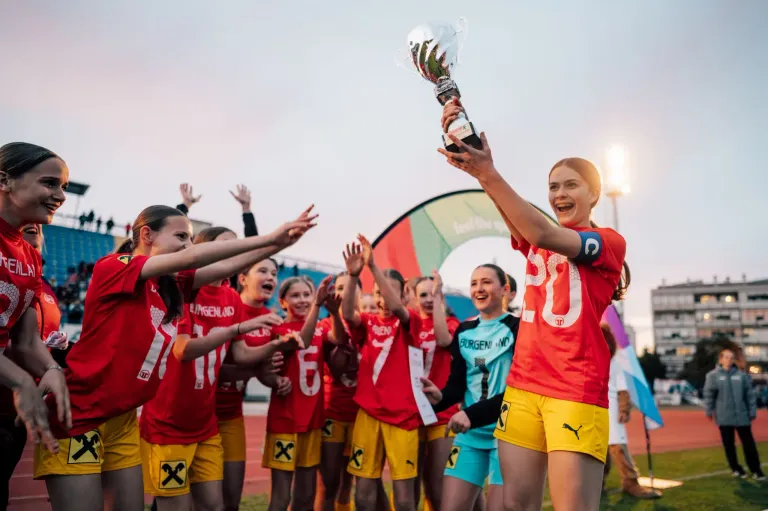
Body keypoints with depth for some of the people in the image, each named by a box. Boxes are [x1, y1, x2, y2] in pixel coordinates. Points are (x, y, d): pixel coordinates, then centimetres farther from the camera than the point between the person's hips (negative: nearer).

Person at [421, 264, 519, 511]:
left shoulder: (517, 328, -6)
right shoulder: (463, 331, 10)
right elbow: (458, 383, 9)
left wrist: (472, 414, -23)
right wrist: (440, 397, -14)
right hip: (470, 434, 5)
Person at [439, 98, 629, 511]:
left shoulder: (610, 242, 1)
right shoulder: (534, 239, 16)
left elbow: (545, 235, -18)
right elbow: (503, 205, -3)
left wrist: (488, 173, -24)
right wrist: (460, 137, -18)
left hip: (577, 393, -5)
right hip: (523, 386, 5)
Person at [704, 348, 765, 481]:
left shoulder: (742, 375, 4)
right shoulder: (713, 375, -1)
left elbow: (750, 394, 6)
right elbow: (709, 394, -1)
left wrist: (752, 411, 3)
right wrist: (709, 411, -4)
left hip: (742, 415, 1)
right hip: (724, 417, -1)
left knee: (749, 443, 5)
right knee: (729, 445, 7)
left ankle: (755, 469, 15)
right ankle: (736, 469, 20)